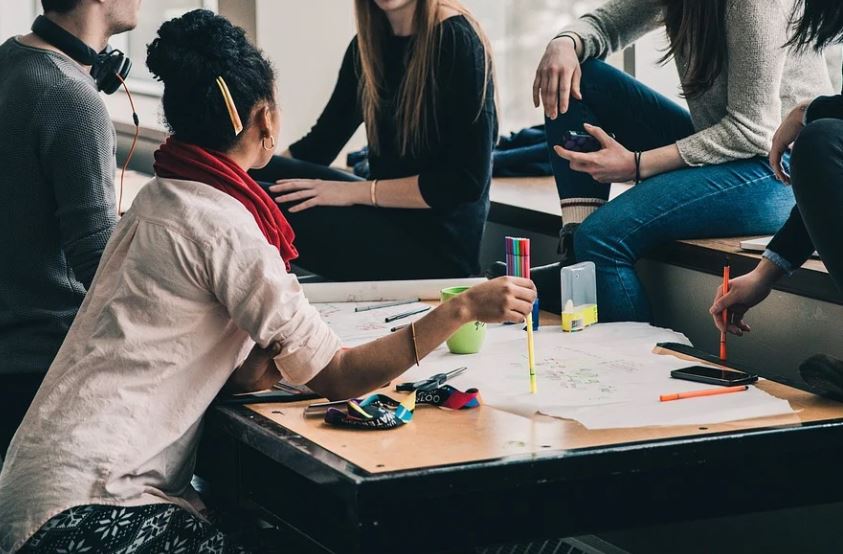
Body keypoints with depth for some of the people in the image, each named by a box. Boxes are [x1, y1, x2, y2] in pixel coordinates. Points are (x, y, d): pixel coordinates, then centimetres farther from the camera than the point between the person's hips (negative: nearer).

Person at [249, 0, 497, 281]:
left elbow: (467, 181, -18)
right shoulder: (369, 42, 8)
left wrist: (356, 191, -18)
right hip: (384, 215, 7)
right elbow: (320, 143, 13)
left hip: (437, 241, -7)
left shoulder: (457, 42, -14)